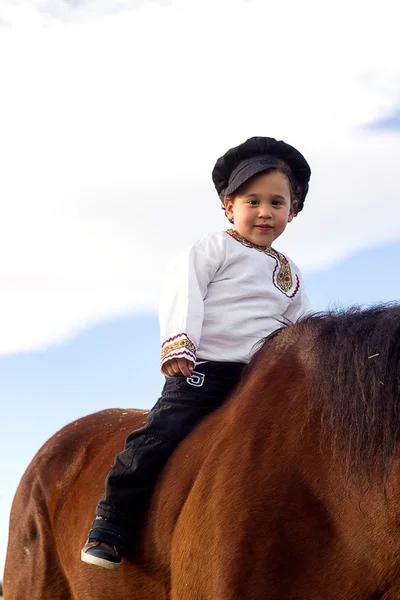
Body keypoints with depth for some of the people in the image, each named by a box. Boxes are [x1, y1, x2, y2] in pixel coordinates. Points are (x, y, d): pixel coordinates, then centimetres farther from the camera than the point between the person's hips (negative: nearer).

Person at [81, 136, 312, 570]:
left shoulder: (290, 274, 22)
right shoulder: (213, 249, 5)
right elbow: (183, 295, -7)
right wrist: (178, 345, -21)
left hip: (261, 378, 6)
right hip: (202, 369, -6)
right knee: (162, 433, -21)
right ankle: (110, 525, -12)